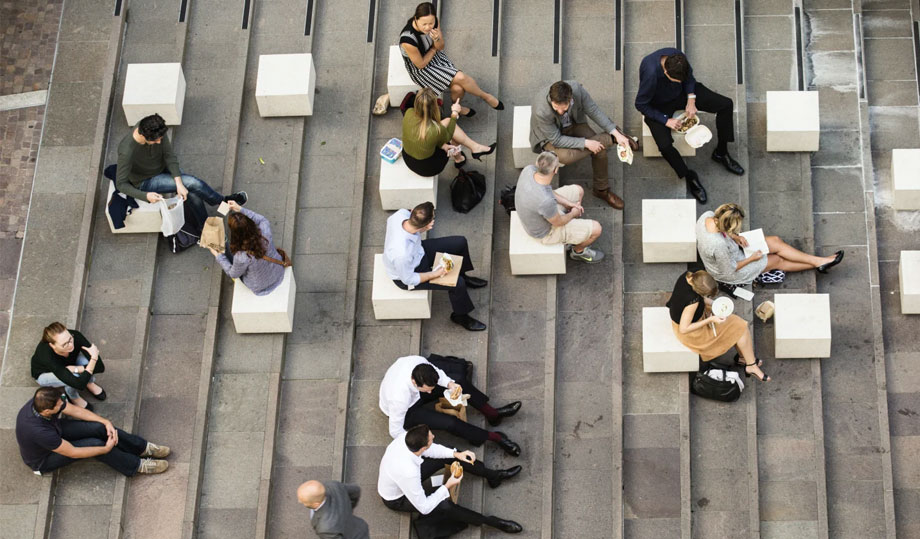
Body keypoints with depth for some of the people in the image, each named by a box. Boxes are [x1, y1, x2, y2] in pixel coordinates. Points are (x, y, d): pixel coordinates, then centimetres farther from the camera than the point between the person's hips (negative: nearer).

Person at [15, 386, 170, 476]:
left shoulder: (41, 401, -23)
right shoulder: (39, 431, -43)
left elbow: (73, 410, -6)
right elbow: (73, 452, -31)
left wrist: (105, 422, -13)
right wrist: (106, 449, -21)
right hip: (44, 459, -7)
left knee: (99, 428, -10)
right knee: (95, 443, -22)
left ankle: (143, 448, 4)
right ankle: (137, 465, -4)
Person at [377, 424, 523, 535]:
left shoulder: (407, 437, -27)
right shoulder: (408, 473, -45)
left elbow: (429, 450, -2)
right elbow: (424, 508, -31)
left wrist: (456, 454, -12)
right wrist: (447, 486, -24)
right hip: (397, 499, -7)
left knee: (449, 456, 0)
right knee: (445, 506, -26)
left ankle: (493, 475, 16)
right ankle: (491, 522, -6)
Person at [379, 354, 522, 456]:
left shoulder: (418, 361, -30)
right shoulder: (399, 399, -44)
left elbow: (435, 371, -4)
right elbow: (395, 431, -29)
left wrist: (449, 384, -22)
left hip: (414, 393, 6)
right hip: (407, 412, -6)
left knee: (458, 379, -6)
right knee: (449, 423, -20)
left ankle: (492, 413, 5)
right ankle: (496, 438, -6)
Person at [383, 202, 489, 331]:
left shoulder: (401, 214, -30)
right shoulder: (401, 253, -46)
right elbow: (408, 279, -27)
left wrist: (423, 228, -19)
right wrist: (435, 274, -18)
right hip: (407, 273, -7)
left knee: (460, 242, 9)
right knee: (457, 283, -12)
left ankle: (463, 276, 40)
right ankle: (460, 315, 20)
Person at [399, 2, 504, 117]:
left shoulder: (434, 21, -20)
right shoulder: (408, 39, -37)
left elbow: (441, 47, -5)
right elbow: (421, 64, -21)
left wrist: (437, 39, -30)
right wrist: (434, 48, -8)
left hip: (436, 56, 5)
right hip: (420, 69, -5)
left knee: (458, 89, -15)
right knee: (461, 78, -16)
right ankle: (485, 96, 16)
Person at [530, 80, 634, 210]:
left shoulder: (577, 89, -30)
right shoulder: (541, 111, -39)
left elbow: (594, 111, -14)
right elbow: (556, 139, -27)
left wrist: (616, 133, -19)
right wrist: (586, 143, -30)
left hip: (573, 124, 4)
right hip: (550, 135, -4)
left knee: (600, 149, -14)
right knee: (565, 156, -32)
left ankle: (601, 189, 11)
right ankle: (610, 139, -11)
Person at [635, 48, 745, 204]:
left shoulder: (677, 57, -24)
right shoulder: (650, 74, -39)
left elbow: (689, 76, 0)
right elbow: (641, 105, -24)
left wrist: (691, 100, -12)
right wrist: (666, 120, -23)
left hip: (680, 93, 5)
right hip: (659, 106, -5)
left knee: (726, 105, -6)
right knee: (665, 145, -30)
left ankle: (721, 153, 13)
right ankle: (689, 177, -3)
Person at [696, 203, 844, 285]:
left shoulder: (707, 216, -23)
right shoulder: (719, 245, -45)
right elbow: (730, 271, -27)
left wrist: (734, 237, -10)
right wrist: (751, 259, -13)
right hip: (728, 274, -8)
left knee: (776, 242, 5)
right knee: (777, 260, 7)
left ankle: (818, 261, 15)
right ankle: (817, 264, 27)